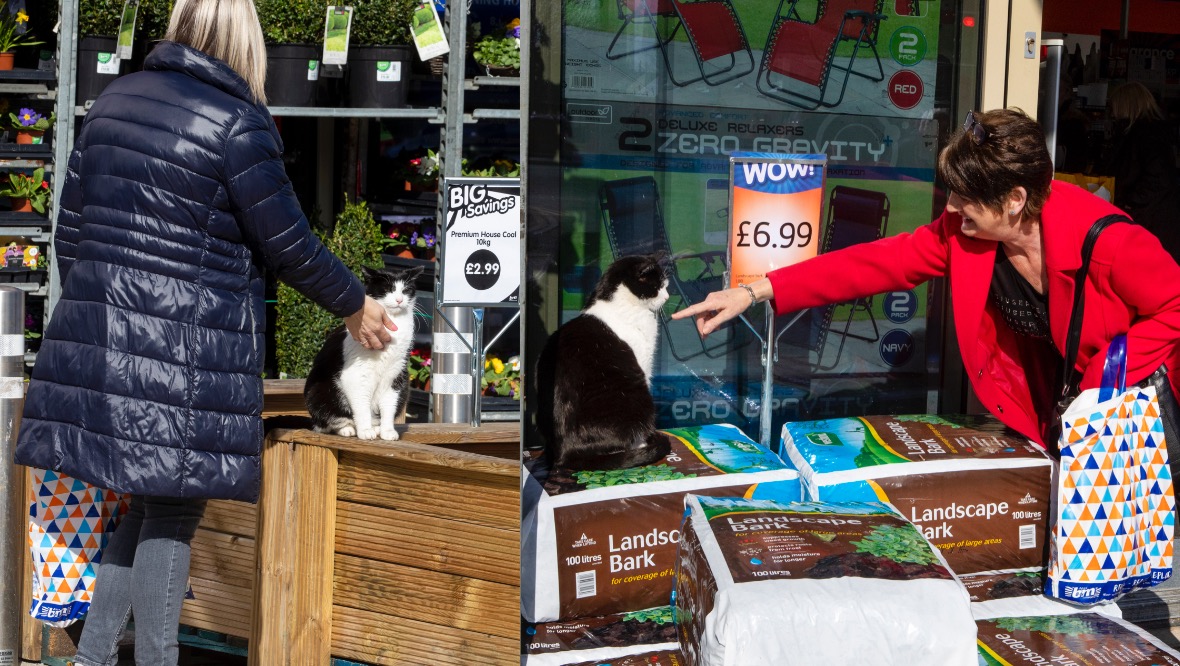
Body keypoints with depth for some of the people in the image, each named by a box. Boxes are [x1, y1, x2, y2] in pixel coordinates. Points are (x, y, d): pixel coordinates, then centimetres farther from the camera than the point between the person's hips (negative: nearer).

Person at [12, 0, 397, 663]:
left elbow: (72, 225, 14)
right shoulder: (239, 124, -10)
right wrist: (354, 304, 10)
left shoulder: (115, 99, 10)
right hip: (188, 350, -6)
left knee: (148, 505, 16)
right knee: (173, 514, 2)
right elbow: (288, 247, -5)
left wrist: (86, 310, 25)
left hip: (101, 333, 6)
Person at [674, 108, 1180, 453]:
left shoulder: (1103, 240, -30)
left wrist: (1100, 395, -25)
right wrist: (756, 292, -21)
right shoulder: (962, 232, -14)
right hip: (1047, 398, 5)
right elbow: (879, 262, -14)